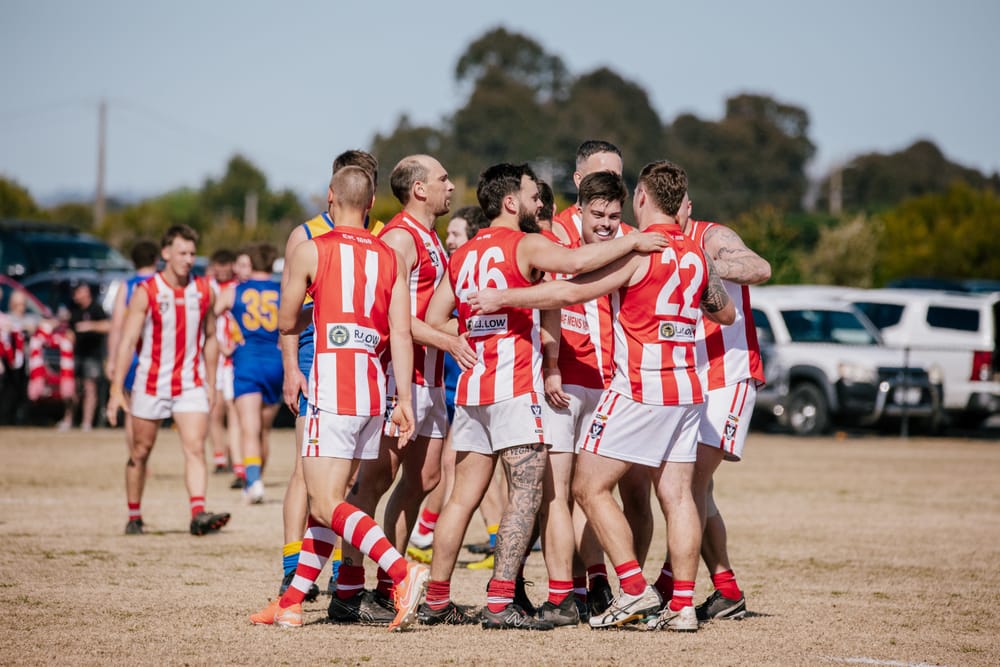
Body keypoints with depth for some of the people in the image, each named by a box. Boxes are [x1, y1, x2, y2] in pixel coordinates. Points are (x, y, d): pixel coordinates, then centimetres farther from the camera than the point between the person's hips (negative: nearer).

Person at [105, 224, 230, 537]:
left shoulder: (203, 291, 2)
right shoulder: (146, 293, -8)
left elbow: (210, 338, 13)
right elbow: (127, 341, -10)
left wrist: (211, 383, 11)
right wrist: (117, 389, -16)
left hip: (191, 384, 2)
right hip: (151, 383, -2)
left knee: (195, 449, -14)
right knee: (140, 452, 9)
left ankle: (199, 514, -24)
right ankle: (134, 517, 23)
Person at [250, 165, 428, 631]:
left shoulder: (311, 251, -1)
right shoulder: (389, 258, 11)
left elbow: (287, 323, 7)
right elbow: (401, 332, 4)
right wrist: (403, 399, 3)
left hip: (332, 384, -6)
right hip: (373, 388, 6)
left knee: (326, 504, -9)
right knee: (329, 499, 13)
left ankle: (402, 572, -27)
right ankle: (291, 602, 17)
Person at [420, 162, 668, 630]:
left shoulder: (464, 254, 17)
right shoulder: (525, 245, -4)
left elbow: (434, 319, 16)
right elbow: (574, 261, -24)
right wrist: (632, 242, -15)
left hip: (472, 385, 8)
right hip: (515, 386, -8)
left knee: (464, 496, 11)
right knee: (525, 494, -7)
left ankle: (436, 600, 12)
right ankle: (500, 604, -15)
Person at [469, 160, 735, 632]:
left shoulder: (636, 250, -11)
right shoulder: (696, 256, 11)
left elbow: (571, 291, -15)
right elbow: (726, 313, 25)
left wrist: (503, 299, -9)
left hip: (639, 388, -7)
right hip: (686, 389, 7)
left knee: (590, 486, -1)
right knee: (676, 495, 6)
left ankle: (635, 589, -8)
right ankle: (682, 606, 1)